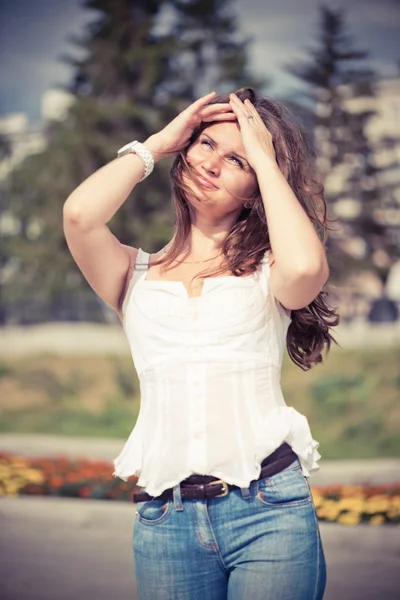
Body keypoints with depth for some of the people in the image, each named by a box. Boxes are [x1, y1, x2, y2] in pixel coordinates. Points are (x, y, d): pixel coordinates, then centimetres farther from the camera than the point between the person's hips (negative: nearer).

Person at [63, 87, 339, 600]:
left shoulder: (266, 269, 9)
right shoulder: (136, 274, 13)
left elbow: (305, 267, -16)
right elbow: (79, 215, -7)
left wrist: (264, 158, -1)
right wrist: (155, 144, 7)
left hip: (268, 506, -1)